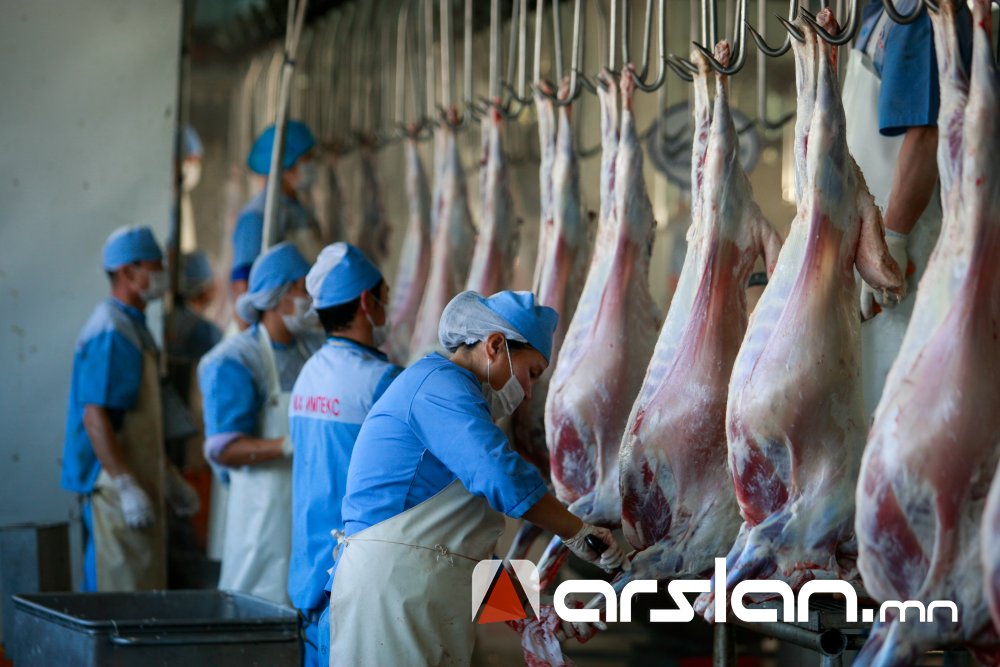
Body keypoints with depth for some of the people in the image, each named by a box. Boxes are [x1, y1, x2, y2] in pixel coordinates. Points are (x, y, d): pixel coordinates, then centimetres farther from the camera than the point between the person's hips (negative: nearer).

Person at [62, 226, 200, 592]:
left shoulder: (133, 328, 18)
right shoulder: (110, 334, -15)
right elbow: (95, 417, -22)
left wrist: (169, 478, 25)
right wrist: (126, 487, -25)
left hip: (139, 480, 10)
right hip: (116, 484, -10)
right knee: (126, 591, -9)